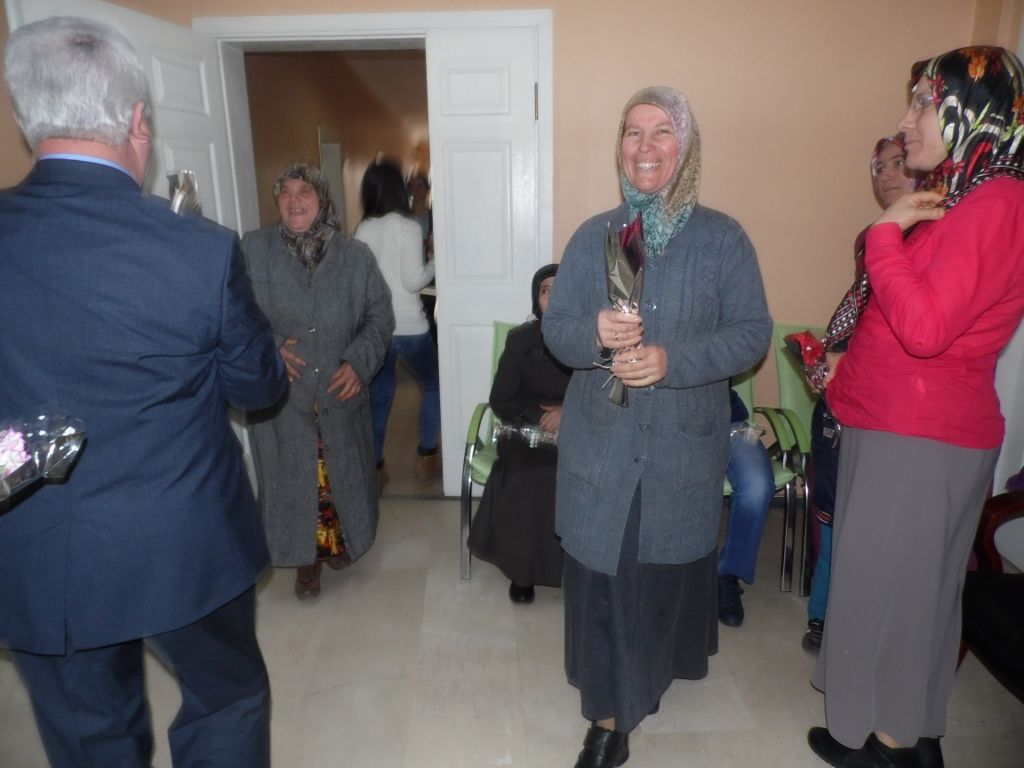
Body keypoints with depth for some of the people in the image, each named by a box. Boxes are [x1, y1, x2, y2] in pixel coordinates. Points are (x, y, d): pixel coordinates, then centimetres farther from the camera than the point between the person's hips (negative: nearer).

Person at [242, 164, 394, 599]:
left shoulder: (355, 256, 1)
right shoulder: (253, 249, -1)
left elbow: (380, 316, 2)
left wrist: (359, 361, -12)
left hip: (340, 393, 1)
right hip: (280, 395, -1)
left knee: (341, 475, 15)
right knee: (290, 479, 7)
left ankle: (338, 542, 41)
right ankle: (304, 561, 28)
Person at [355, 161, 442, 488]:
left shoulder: (362, 230, 3)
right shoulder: (408, 227, -12)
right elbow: (413, 281, -15)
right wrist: (436, 262, 2)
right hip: (409, 326, -4)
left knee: (379, 397, 13)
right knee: (432, 386, 16)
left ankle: (375, 468, 18)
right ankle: (426, 458, 21)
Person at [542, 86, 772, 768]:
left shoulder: (722, 238, -2)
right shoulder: (593, 236, 4)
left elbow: (752, 332, -6)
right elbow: (555, 327, 2)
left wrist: (674, 361, -22)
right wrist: (594, 334, -21)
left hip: (686, 447, 0)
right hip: (600, 443, 1)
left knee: (672, 567, 16)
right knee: (601, 576, 3)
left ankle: (666, 659, 48)